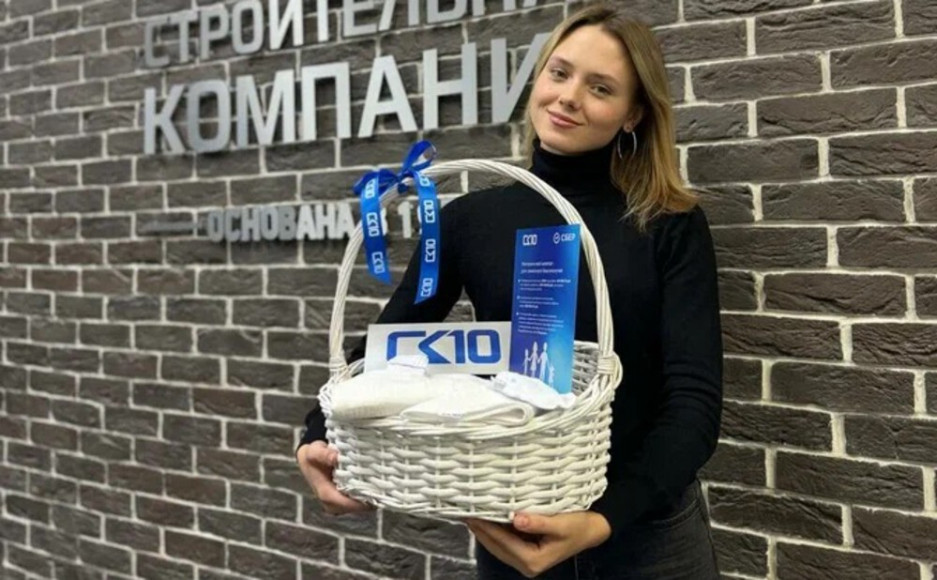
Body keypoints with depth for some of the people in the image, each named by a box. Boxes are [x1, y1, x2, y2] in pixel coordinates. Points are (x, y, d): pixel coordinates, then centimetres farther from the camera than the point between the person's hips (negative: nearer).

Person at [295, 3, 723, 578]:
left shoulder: (672, 226, -7)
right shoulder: (471, 219, 0)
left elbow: (696, 395, -14)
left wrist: (604, 521, -28)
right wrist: (320, 438, -17)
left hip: (647, 530, -2)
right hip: (512, 529, 2)